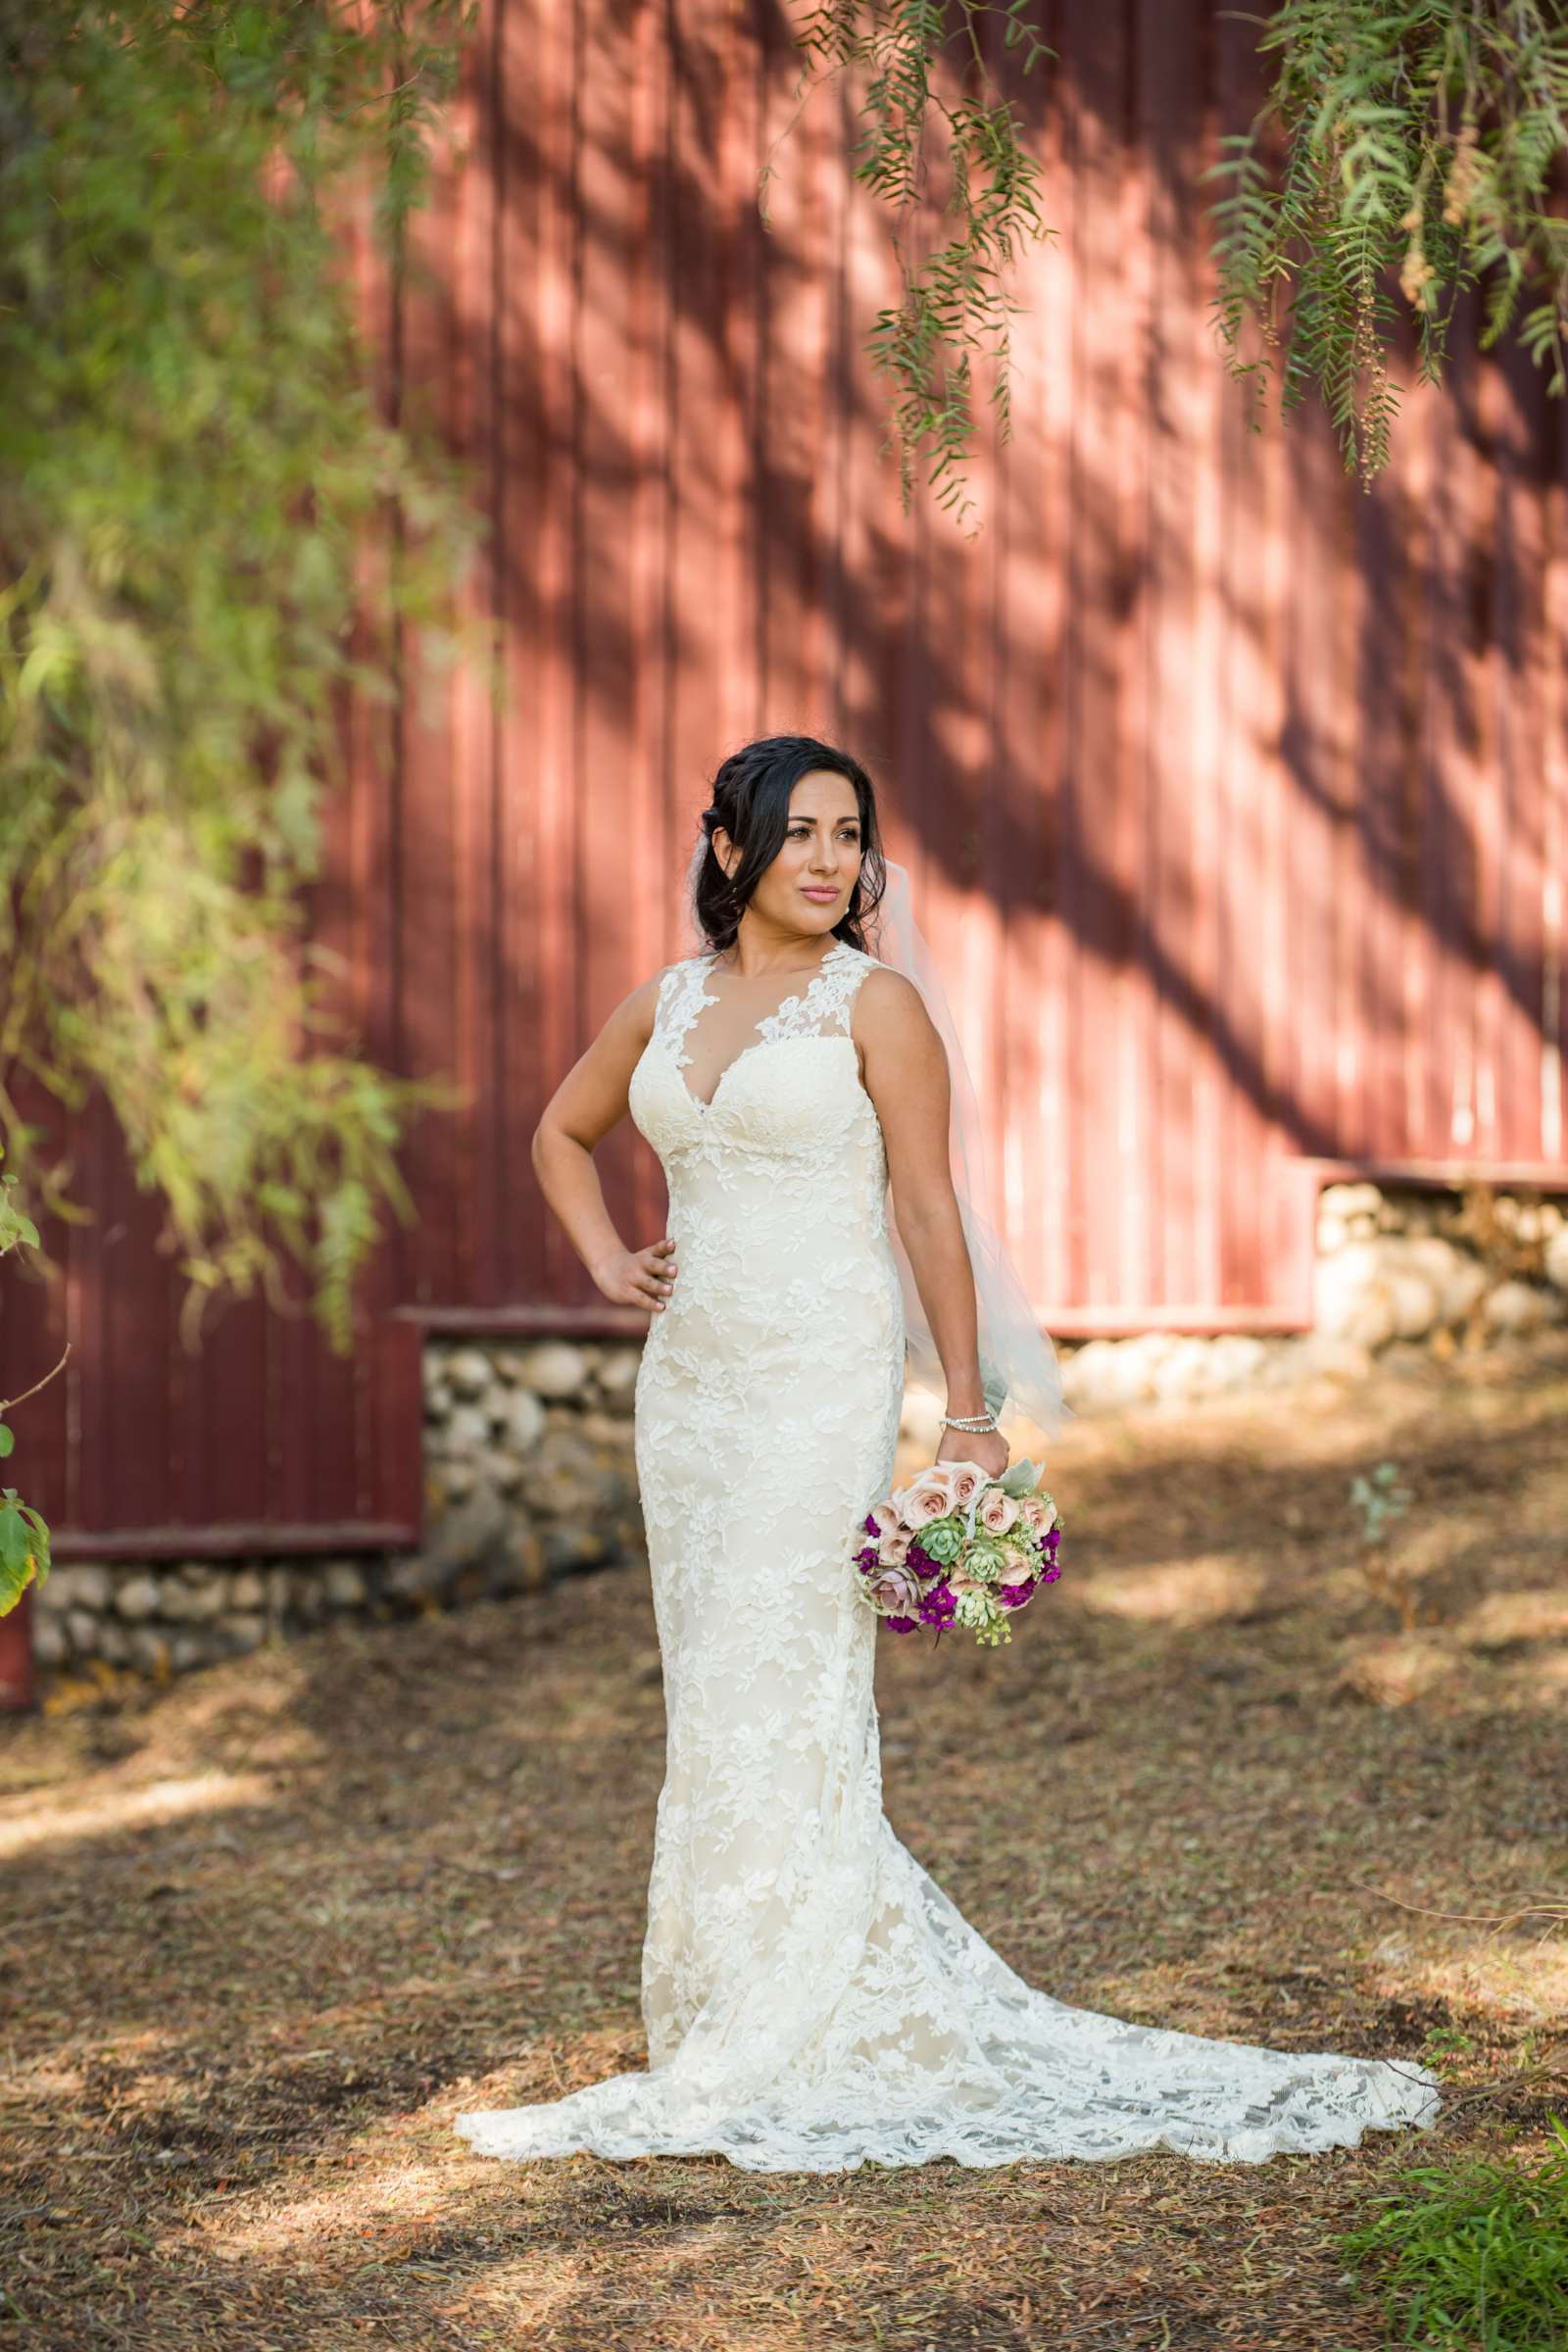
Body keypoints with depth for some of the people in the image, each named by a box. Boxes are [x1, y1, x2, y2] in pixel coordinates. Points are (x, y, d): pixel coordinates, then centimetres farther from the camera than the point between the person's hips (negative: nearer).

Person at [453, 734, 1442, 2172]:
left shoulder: (874, 1005, -4)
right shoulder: (667, 1003, 11)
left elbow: (930, 1211, -6)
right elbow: (564, 1133, 28)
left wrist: (969, 1415, -9)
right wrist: (606, 1260, 11)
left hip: (821, 1381, -6)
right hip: (689, 1379, 6)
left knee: (764, 1696, -9)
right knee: (715, 1703, 8)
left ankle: (750, 2059, -4)